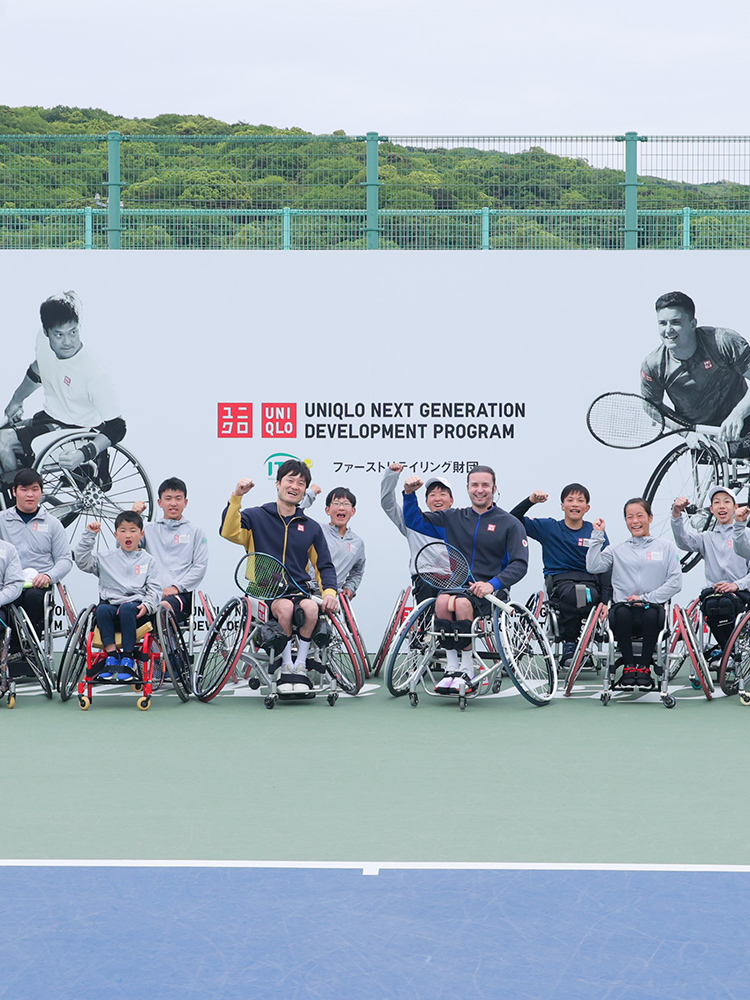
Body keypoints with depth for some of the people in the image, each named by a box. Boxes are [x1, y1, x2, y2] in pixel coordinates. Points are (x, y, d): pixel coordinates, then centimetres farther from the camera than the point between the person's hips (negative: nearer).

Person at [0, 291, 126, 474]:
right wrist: (17, 400, 28)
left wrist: (83, 454, -40)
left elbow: (116, 427, -26)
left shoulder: (94, 375, -31)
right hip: (49, 417, 7)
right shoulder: (43, 340, -12)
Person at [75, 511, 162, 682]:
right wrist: (89, 535, 5)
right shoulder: (106, 558, 18)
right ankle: (111, 654, -30)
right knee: (102, 609, -34)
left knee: (126, 609, -37)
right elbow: (82, 561, 8)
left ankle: (128, 658, -33)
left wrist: (147, 605, -11)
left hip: (135, 605, -1)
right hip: (111, 602, 1)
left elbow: (154, 589, 8)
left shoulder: (148, 560, 16)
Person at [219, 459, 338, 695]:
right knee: (285, 607, -36)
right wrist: (236, 497, -21)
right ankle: (286, 667, -17)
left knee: (311, 608, -33)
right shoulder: (256, 517, 8)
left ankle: (300, 666, -14)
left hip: (299, 590, 2)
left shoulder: (311, 528, 17)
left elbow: (324, 566, 17)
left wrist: (329, 591, -3)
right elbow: (229, 532, -11)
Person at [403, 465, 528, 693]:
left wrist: (492, 584, -22)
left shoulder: (510, 524, 6)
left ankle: (467, 672, -23)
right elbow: (413, 521, 18)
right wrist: (409, 494, -1)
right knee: (442, 601, -32)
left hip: (490, 592, -3)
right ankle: (451, 668, -25)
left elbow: (520, 564, -5)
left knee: (462, 603, -35)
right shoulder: (453, 518, 17)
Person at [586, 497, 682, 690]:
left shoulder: (666, 547, 14)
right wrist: (597, 536, 2)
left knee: (651, 614, -36)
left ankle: (644, 667, -21)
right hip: (624, 605, 1)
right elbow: (593, 566, 1)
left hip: (653, 606, -1)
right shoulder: (617, 550, 18)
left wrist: (646, 598, -7)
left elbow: (675, 582, 3)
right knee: (621, 612, -34)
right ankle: (629, 667, -22)